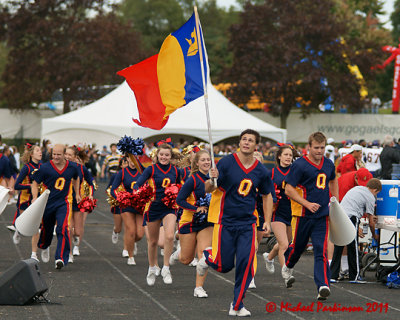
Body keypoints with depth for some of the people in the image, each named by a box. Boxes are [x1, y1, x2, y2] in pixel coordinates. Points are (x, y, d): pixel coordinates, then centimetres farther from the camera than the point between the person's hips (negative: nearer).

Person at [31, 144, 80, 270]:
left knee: (63, 229, -19)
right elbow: (35, 183, 0)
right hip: (47, 202, 0)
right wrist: (35, 197, -15)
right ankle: (44, 247, 51)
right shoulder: (45, 168, -8)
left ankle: (61, 258, -20)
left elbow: (76, 179, 24)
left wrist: (77, 194, 24)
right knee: (46, 228, 16)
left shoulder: (72, 168, 0)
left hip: (63, 203, 0)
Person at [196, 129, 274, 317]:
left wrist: (267, 221, 9)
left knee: (245, 263, -9)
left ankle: (237, 306, 4)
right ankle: (207, 257, 37)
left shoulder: (261, 171, 2)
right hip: (225, 221, -2)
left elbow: (267, 195, 17)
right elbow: (208, 189, -6)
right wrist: (212, 180, -29)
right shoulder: (226, 163, -9)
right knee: (224, 265, 0)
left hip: (248, 223, 3)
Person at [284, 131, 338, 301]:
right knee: (298, 246, 14)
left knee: (321, 250, -9)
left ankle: (323, 286, -17)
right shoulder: (300, 165, -9)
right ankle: (287, 267, 46)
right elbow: (288, 189, -11)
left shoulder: (329, 164, 8)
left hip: (323, 215, 3)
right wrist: (307, 204, -19)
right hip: (304, 215, -3)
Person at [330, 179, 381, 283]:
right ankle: (354, 277, 10)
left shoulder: (356, 188, 26)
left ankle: (332, 276, 9)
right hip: (350, 218, -7)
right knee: (353, 248, 3)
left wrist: (357, 228, 37)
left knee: (338, 249, 10)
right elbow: (371, 222, 7)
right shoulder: (370, 197, 5)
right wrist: (374, 235, 24)